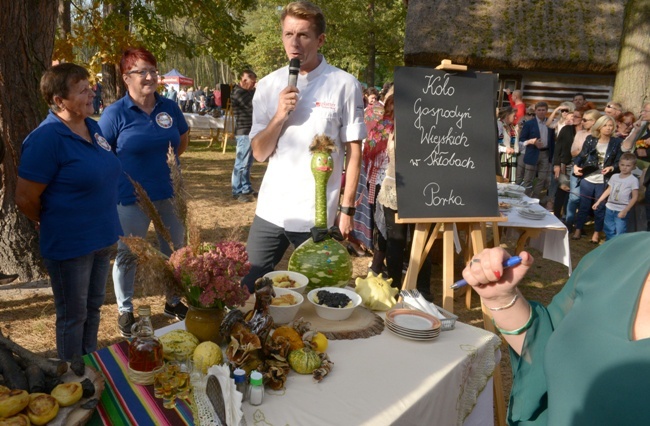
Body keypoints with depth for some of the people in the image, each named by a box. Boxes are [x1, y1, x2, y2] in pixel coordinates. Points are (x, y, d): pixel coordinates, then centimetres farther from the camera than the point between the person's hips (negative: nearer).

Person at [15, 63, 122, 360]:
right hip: (69, 244, -7)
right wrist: (53, 225, 1)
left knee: (93, 307, 22)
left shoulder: (93, 127, 3)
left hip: (101, 238, 7)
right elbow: (25, 199, -17)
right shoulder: (46, 138, -20)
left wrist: (105, 227, 14)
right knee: (73, 316, 11)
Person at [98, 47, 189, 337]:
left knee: (176, 250, 15)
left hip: (170, 193, 4)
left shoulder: (169, 107, 1)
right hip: (132, 199, -4)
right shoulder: (115, 113, -10)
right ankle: (125, 310, 29)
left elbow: (184, 138, 17)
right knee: (127, 255, 10)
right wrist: (120, 176, -6)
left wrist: (161, 162, 8)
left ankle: (174, 301, 35)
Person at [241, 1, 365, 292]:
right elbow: (259, 153, 3)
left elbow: (354, 152, -3)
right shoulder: (268, 86, 4)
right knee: (248, 288, 13)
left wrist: (347, 209, -5)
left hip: (318, 216, -3)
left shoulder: (345, 85, -5)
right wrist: (280, 115, -13)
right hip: (270, 211, 3)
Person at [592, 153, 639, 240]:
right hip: (609, 208, 6)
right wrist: (598, 202, 12)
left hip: (621, 211, -6)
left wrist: (625, 211, -16)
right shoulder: (614, 176, 7)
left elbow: (635, 197, -10)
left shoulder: (633, 180, -9)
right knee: (609, 231, 14)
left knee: (620, 234, -7)